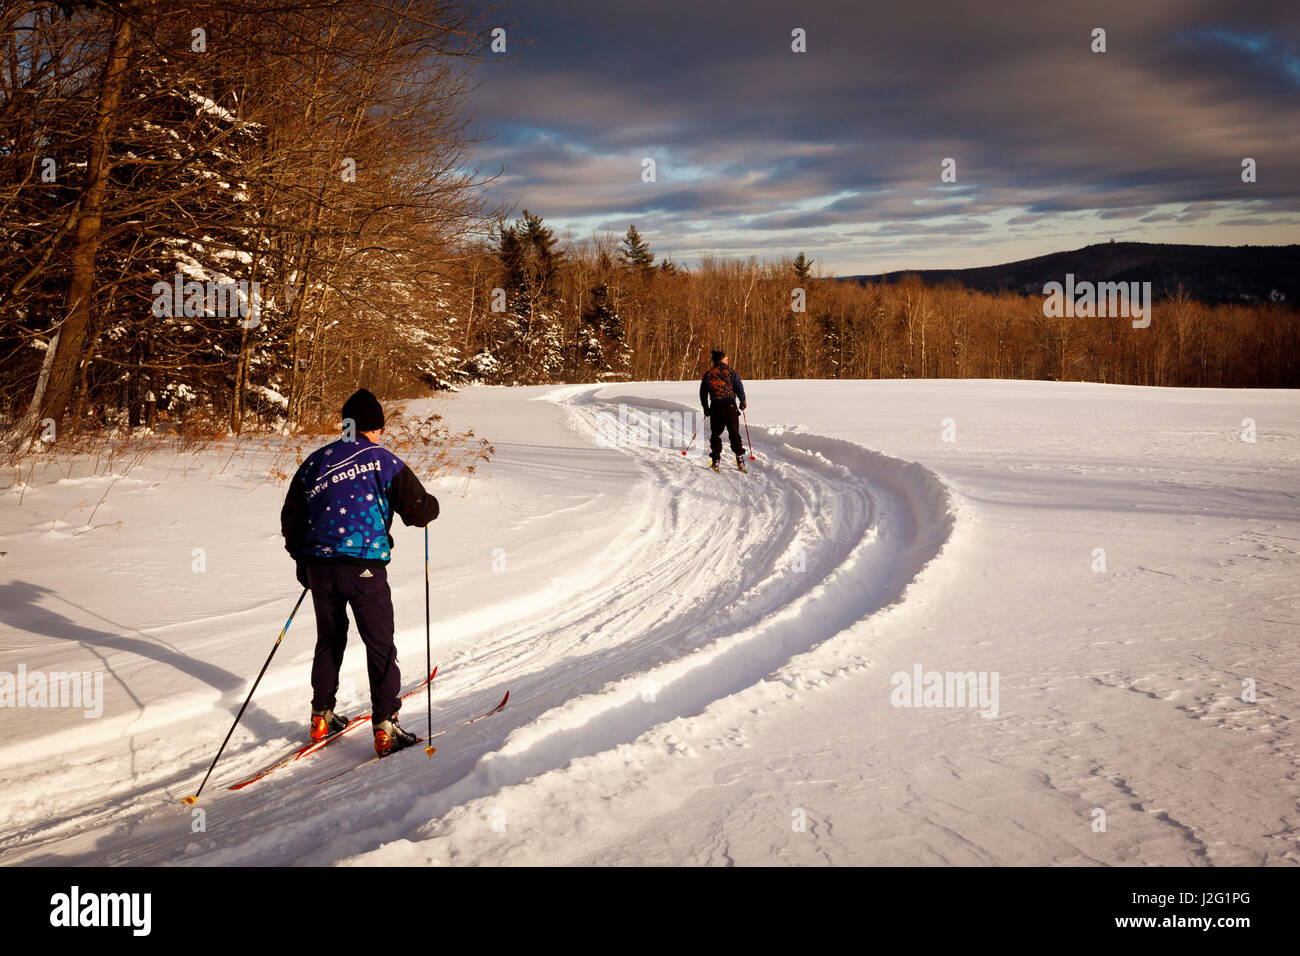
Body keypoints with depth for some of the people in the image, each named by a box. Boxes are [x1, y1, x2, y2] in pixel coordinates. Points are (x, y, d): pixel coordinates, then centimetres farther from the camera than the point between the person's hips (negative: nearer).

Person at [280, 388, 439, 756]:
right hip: (364, 567, -5)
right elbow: (420, 511, -4)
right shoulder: (383, 461, -4)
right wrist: (431, 504, 20)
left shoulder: (314, 461, 11)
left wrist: (302, 561, 28)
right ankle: (385, 727, 3)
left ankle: (321, 717, 27)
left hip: (319, 565, 5)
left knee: (329, 640, 20)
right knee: (380, 645, 3)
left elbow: (290, 518, 16)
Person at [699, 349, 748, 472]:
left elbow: (703, 393, 12)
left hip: (715, 407, 2)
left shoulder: (708, 374, 7)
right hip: (730, 407, -2)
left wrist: (705, 407, 24)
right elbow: (739, 387, -2)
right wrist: (742, 402, 13)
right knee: (734, 434, 7)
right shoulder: (730, 371, -2)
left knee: (715, 434, 12)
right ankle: (740, 460, 4)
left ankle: (715, 461, 6)